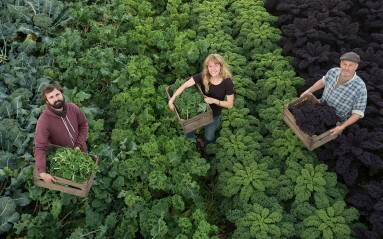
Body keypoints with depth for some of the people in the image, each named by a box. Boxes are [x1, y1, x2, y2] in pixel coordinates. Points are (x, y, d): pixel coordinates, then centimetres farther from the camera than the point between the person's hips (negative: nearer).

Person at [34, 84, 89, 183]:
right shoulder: (43, 121, -31)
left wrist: (79, 145, -15)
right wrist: (42, 172, -44)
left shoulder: (73, 108, -19)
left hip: (80, 151, 4)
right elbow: (40, 148, -34)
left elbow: (83, 125, -4)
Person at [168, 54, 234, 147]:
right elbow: (185, 85, -23)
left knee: (208, 137, 24)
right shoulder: (203, 76, -24)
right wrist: (172, 99, -29)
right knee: (189, 134, 21)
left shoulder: (227, 82, -26)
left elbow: (230, 104, -19)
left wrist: (214, 100, -33)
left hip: (214, 115, -1)